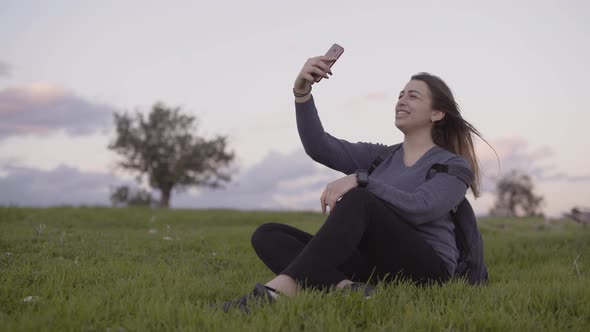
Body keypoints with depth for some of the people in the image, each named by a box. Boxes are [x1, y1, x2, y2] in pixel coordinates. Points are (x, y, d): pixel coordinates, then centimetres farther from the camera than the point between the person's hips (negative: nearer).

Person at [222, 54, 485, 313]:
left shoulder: (454, 166, 5)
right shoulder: (380, 156, 20)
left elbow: (420, 208, -16)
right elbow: (319, 147, 4)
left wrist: (360, 180, -27)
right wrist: (302, 92, -10)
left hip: (423, 270, -5)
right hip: (374, 268, 6)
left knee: (359, 200, -32)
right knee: (267, 235, -11)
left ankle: (283, 287, -47)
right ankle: (344, 288, -38)